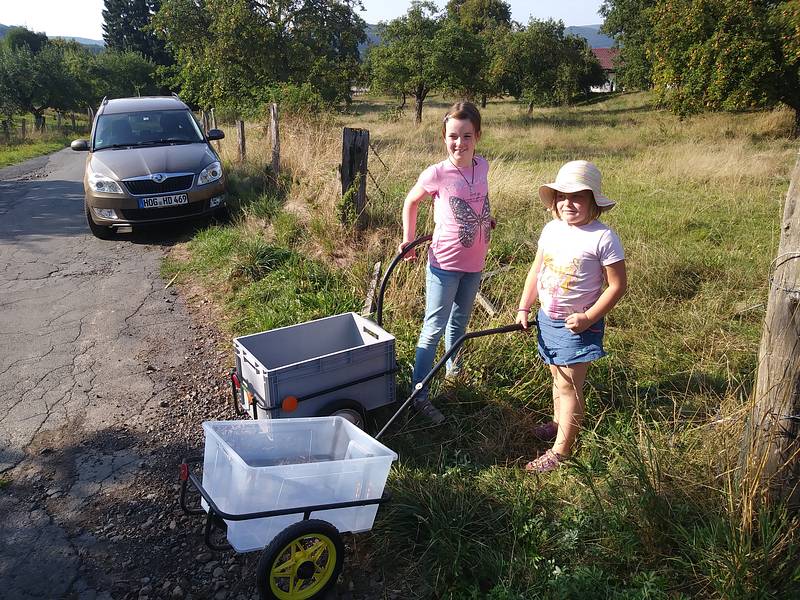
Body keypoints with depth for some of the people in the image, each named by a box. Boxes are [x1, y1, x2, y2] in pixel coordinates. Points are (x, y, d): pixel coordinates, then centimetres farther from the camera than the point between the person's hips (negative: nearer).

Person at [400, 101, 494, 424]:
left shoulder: (482, 166, -2)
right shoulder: (437, 173, -17)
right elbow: (411, 202, 1)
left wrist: (487, 219, 10)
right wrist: (408, 239, -1)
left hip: (474, 264, 5)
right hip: (444, 263, -5)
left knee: (459, 321, 22)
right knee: (434, 328, -2)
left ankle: (453, 366, 45)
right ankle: (419, 394, 7)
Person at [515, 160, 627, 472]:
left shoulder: (602, 237, -17)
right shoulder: (551, 229, 2)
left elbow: (617, 285, -14)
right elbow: (536, 271, 11)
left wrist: (588, 318, -19)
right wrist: (523, 308, 9)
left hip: (577, 325, -6)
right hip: (547, 318, 6)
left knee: (569, 386, -2)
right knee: (558, 376, 21)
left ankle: (560, 451, 8)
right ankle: (558, 423, 42)